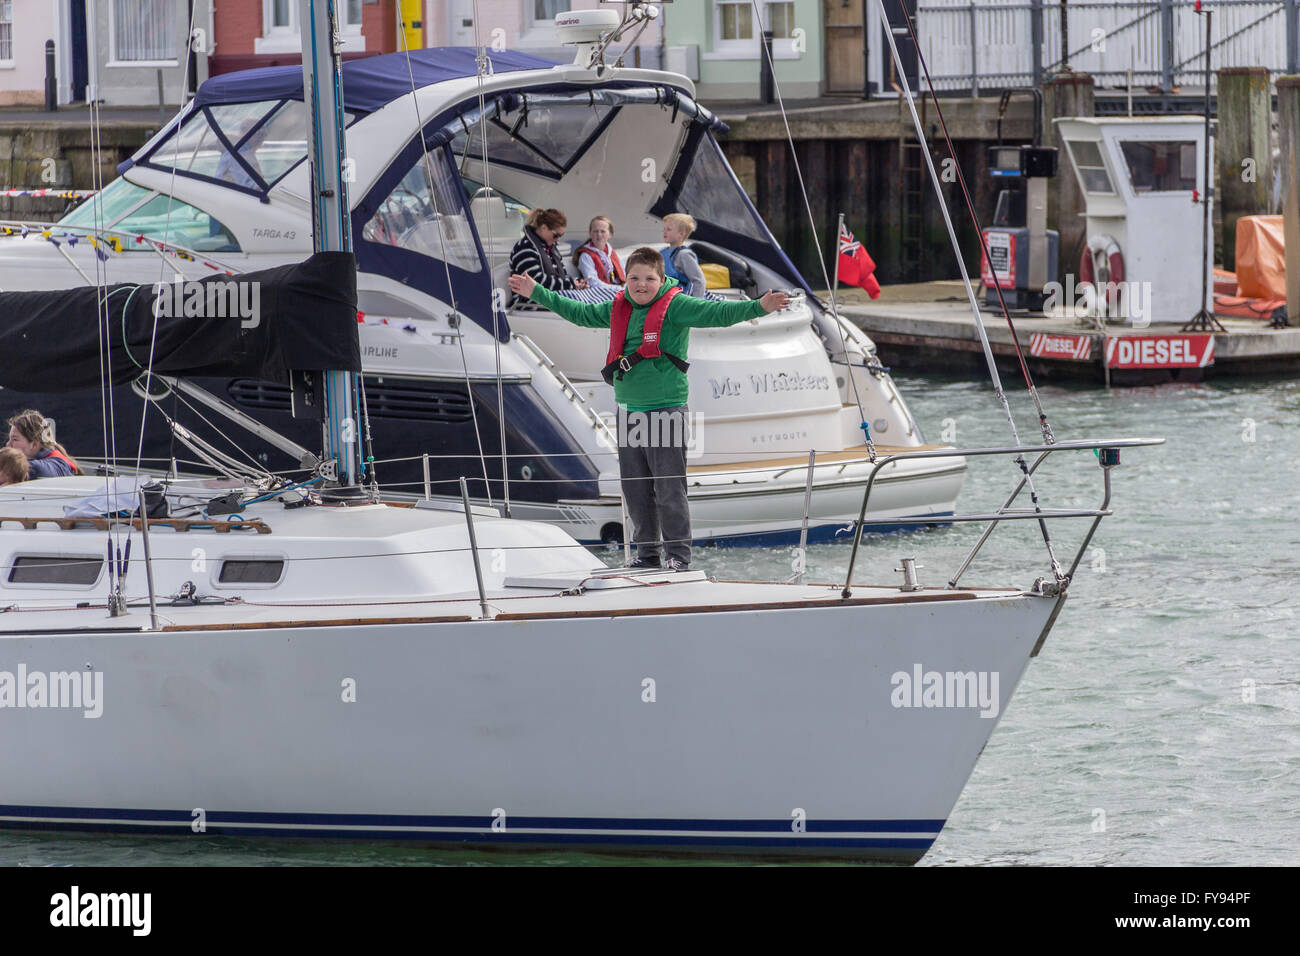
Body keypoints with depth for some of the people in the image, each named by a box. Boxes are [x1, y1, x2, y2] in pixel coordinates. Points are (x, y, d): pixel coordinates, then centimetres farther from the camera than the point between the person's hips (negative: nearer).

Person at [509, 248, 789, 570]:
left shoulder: (675, 306, -8)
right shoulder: (618, 309, 11)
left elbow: (716, 313, -18)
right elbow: (581, 313, 27)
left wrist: (759, 307, -33)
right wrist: (537, 293, 33)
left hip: (666, 409, -6)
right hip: (628, 409, 6)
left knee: (669, 487, -6)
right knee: (635, 487, 11)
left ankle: (678, 553, 3)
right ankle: (647, 552, 22)